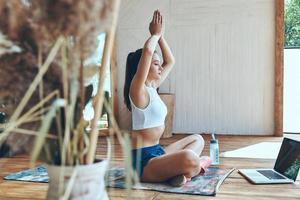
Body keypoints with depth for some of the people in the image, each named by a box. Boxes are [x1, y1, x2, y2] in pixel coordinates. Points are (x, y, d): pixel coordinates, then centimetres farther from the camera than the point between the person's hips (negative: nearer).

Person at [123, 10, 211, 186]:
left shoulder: (152, 87, 12)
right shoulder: (138, 89, -13)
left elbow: (170, 61, 22)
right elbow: (147, 51, -27)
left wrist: (161, 36, 13)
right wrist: (156, 34, -7)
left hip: (157, 152, 10)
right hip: (143, 160, -10)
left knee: (198, 139, 23)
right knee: (190, 160, -38)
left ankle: (179, 170, -6)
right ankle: (195, 166, -1)